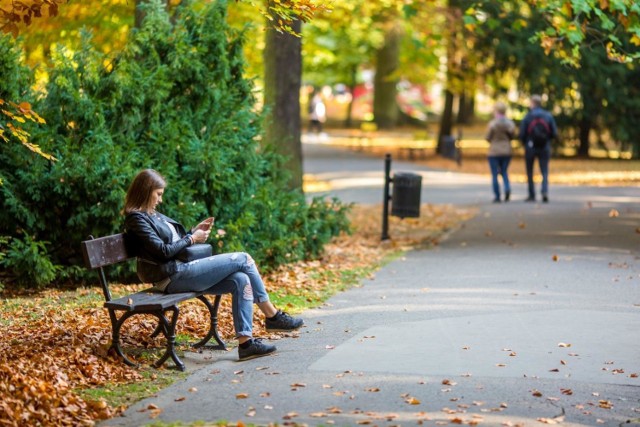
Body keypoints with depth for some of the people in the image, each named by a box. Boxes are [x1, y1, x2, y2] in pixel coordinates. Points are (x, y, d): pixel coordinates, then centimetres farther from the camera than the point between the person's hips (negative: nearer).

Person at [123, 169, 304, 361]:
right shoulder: (136, 219, -8)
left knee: (241, 280, -11)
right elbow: (163, 251, -15)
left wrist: (194, 231, 12)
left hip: (183, 268, 9)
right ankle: (272, 316, -2)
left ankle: (245, 342, -12)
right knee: (243, 259, -11)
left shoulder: (153, 215, 21)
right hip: (173, 278, -9)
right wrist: (192, 238, -4)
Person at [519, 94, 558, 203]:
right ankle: (545, 191, -20)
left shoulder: (527, 117, -8)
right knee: (545, 171, 3)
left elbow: (522, 134, -9)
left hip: (530, 148, -1)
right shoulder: (548, 116, -1)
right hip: (545, 148, 1)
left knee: (530, 173, 11)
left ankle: (532, 195, 14)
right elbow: (554, 133, -1)